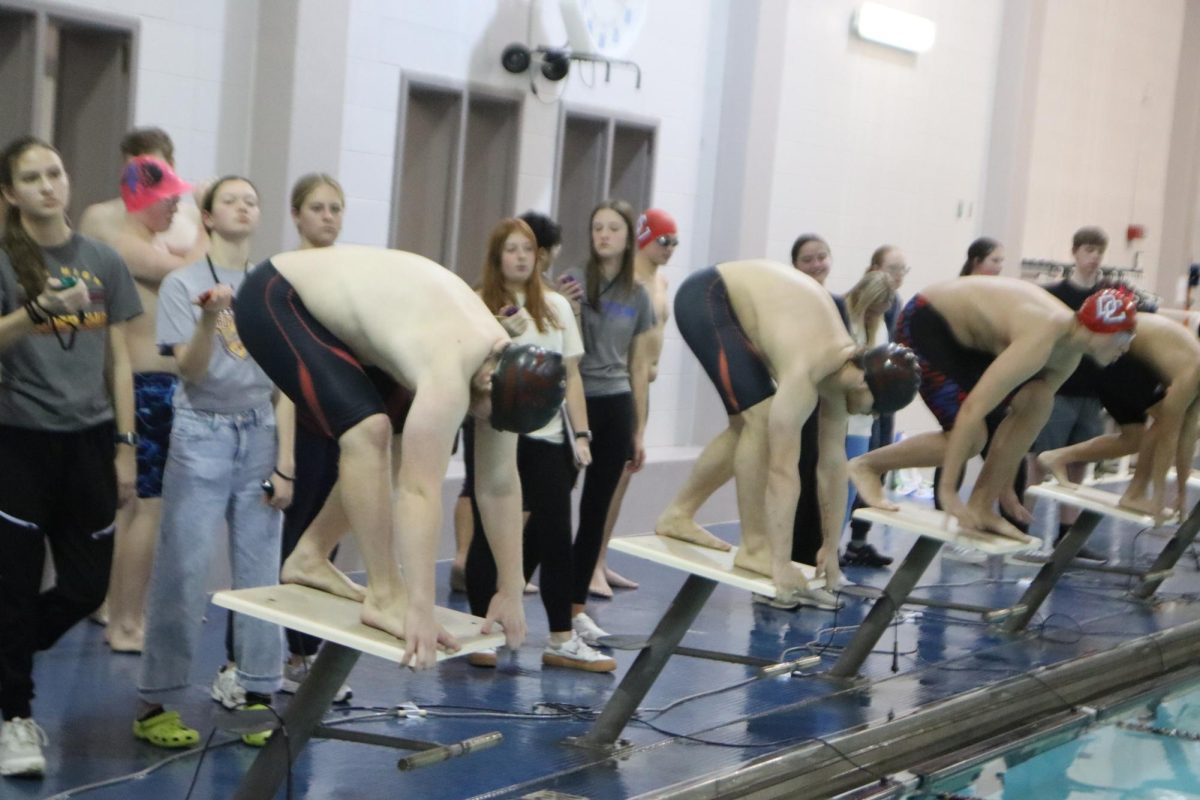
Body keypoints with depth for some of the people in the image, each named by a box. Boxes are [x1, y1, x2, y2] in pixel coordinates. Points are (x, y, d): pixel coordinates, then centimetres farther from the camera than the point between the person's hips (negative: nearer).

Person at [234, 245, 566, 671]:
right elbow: (420, 490, -35)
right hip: (276, 299, -9)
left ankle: (310, 557, 20)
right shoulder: (450, 373, -34)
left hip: (324, 308, 9)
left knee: (396, 444, 9)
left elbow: (500, 485, -1)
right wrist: (421, 610, -35)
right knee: (368, 431, -23)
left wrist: (511, 593, 1)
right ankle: (385, 596, -15)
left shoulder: (503, 365, -7)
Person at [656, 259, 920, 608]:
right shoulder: (804, 371, -31)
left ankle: (679, 514, 25)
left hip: (740, 299, 9)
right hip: (706, 296, -9)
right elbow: (783, 471, -33)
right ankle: (754, 547, -9)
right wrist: (781, 565, -33)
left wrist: (831, 549, 4)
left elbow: (833, 461, 1)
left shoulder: (845, 365, -7)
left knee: (749, 425, 13)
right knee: (761, 418, -17)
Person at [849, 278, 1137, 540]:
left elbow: (1025, 416, 7)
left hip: (966, 338, 9)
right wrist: (947, 490, -34)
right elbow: (972, 408, -36)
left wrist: (1005, 485, 10)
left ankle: (981, 506, -1)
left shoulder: (1069, 355, -4)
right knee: (970, 437, -18)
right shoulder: (1042, 338, -33)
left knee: (1037, 401, -7)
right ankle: (868, 464, 1)